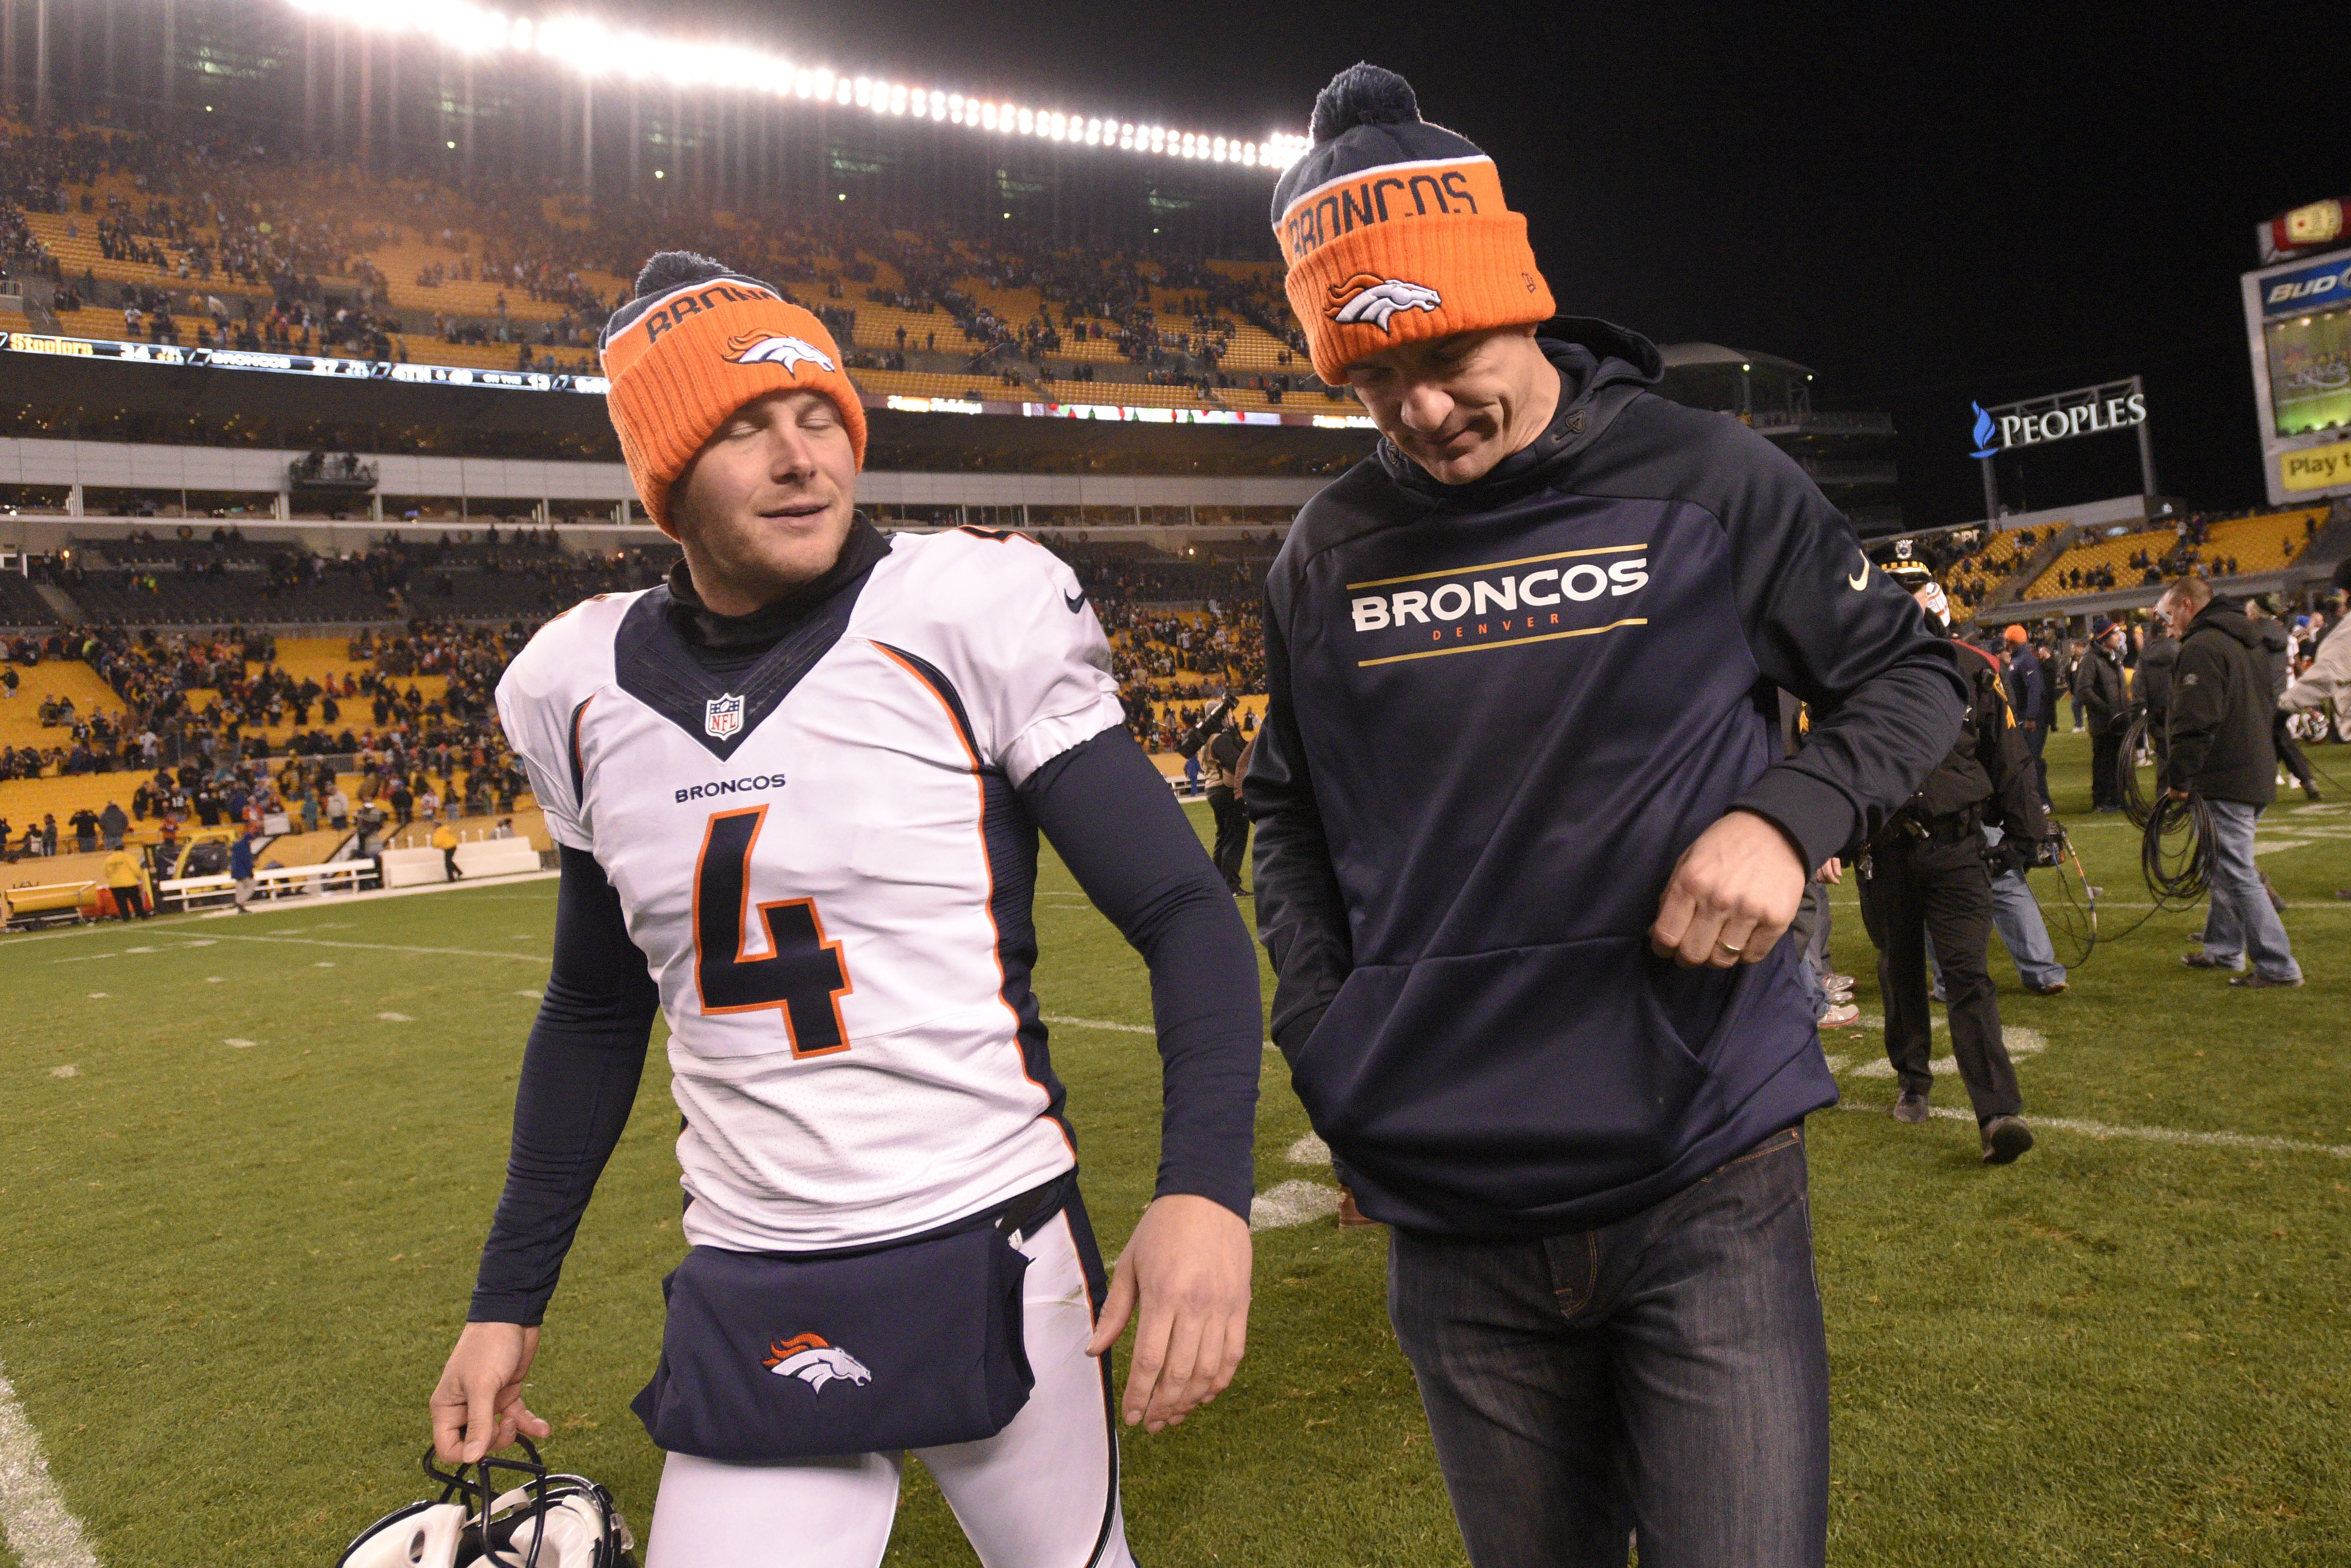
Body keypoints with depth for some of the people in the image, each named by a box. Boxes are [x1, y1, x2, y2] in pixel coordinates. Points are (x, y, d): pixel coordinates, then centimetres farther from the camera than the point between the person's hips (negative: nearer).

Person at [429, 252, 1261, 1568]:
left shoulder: (973, 619, -10)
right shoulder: (589, 692, 3)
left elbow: (1190, 921, -11)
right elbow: (593, 1016, 15)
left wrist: (1206, 1189, -26)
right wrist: (508, 1303, 17)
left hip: (997, 1260, -3)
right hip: (746, 1311, 3)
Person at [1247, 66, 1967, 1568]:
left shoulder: (1705, 478, -4)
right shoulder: (1327, 556, 4)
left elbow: (1914, 673, 5)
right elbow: (1292, 816, 14)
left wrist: (1787, 815, -16)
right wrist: (1327, 1037, 1)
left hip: (1706, 1185, -2)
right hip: (1448, 1212, 3)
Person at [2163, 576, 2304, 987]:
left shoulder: (2202, 647, -16)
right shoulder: (2250, 641, 16)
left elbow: (2194, 722, -22)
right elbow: (2268, 705, 24)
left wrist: (2178, 777, -15)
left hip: (2225, 780, -10)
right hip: (2258, 775, 10)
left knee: (2236, 874, -6)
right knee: (2225, 866, 20)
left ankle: (2278, 966, -5)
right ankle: (2223, 949, 28)